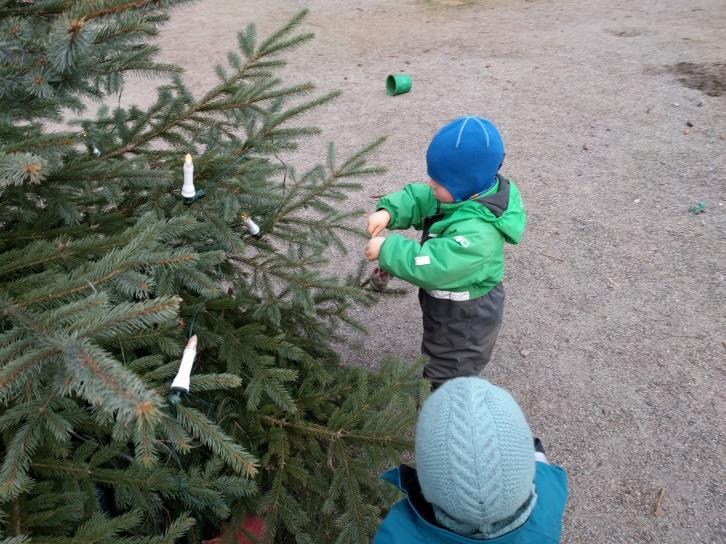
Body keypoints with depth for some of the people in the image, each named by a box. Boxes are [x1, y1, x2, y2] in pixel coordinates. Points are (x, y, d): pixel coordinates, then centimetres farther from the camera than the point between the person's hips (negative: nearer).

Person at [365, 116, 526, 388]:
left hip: (464, 320, -9)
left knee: (445, 381, 11)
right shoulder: (465, 193, -11)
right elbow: (417, 198, -4)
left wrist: (387, 249, -34)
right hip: (453, 308, 9)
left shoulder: (477, 232, -39)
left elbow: (431, 266, -43)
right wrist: (388, 211, -22)